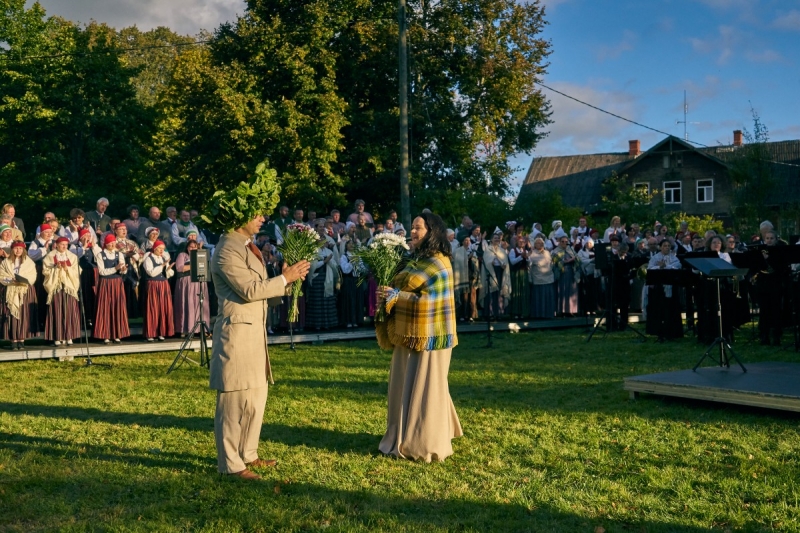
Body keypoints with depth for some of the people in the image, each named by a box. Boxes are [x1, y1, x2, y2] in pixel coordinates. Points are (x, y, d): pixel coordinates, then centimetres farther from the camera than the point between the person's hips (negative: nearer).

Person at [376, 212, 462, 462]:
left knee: (425, 390, -2)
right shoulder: (416, 262, 14)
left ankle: (425, 445, 6)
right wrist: (387, 295, 2)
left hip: (428, 338, -9)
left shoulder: (439, 265, -14)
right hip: (409, 335, 9)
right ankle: (405, 439, 24)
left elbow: (429, 301, -22)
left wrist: (395, 296, -20)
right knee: (406, 390, 13)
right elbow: (405, 292, 22)